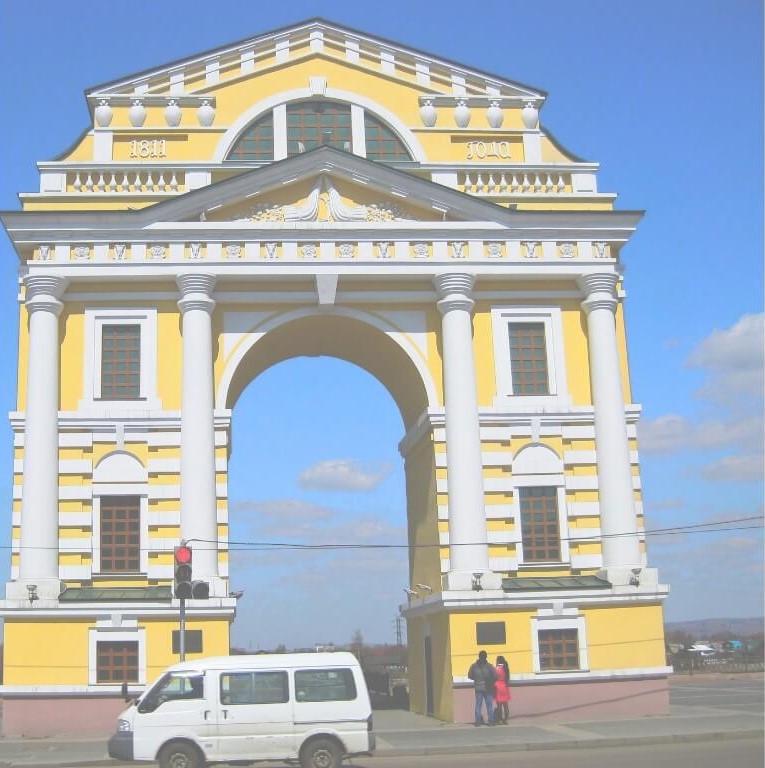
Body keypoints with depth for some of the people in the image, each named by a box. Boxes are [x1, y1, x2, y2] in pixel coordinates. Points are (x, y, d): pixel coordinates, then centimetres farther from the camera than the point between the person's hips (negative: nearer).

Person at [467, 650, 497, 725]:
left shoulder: (474, 666, -4)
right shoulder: (489, 666, -11)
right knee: (489, 705, 8)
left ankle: (478, 721, 3)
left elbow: (470, 676, 2)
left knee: (478, 704, 6)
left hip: (478, 688, 1)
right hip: (487, 688, -1)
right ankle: (491, 720, 7)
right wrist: (491, 680, 7)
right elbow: (495, 676, -12)